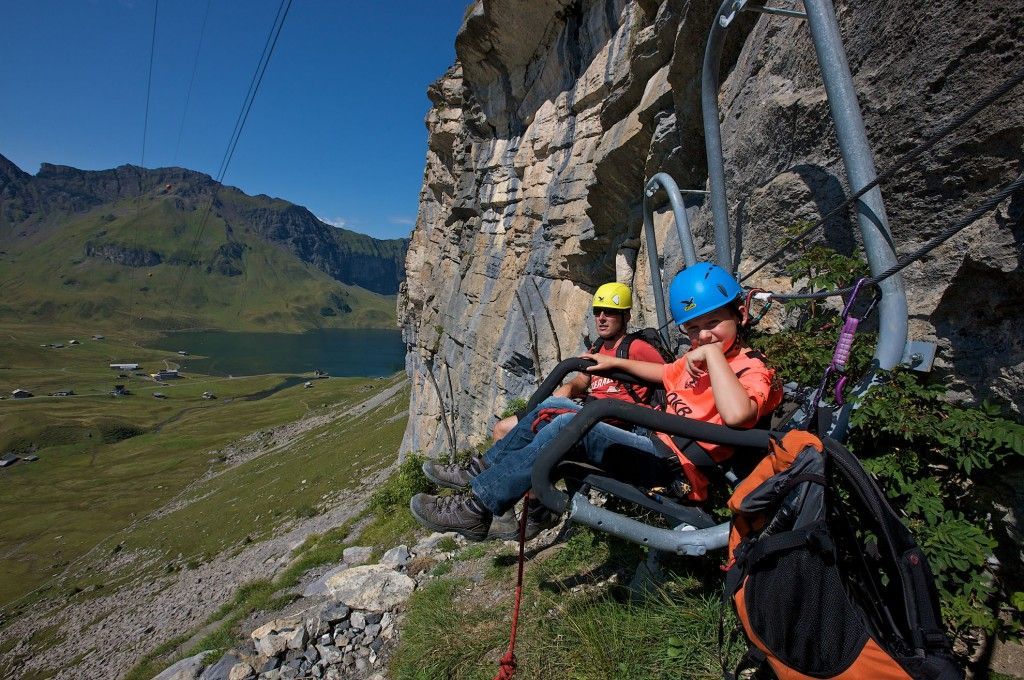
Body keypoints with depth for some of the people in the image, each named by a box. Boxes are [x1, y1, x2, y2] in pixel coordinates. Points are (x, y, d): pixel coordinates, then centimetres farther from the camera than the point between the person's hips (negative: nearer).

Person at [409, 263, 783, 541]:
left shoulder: (752, 370, -11)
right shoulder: (697, 358, 15)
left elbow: (736, 414, -36)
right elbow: (665, 373, 37)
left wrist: (714, 352, -26)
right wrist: (615, 363, 37)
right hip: (651, 439, 10)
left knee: (571, 425, -27)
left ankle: (477, 507, -19)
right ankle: (481, 473, 8)